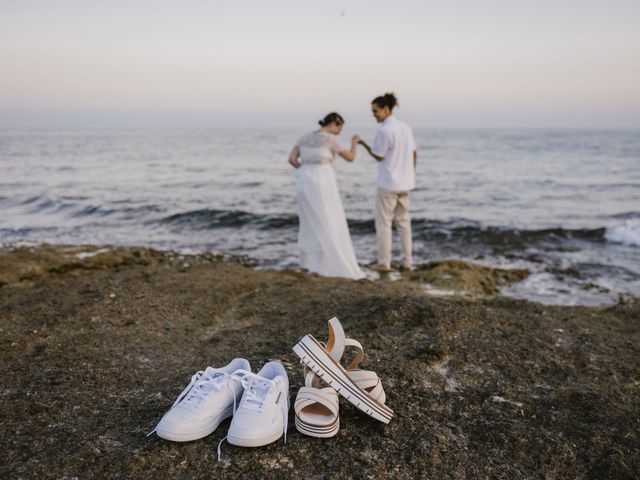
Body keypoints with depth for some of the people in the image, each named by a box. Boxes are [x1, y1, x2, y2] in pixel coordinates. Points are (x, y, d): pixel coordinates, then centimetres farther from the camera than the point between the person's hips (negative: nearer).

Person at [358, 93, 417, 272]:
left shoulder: (384, 130, -17)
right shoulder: (405, 127, 7)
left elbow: (378, 156, -9)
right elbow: (414, 155, 10)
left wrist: (363, 143, 5)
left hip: (388, 183, -7)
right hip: (404, 182, 7)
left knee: (383, 223, 3)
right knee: (403, 221, 14)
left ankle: (384, 263, 7)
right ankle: (406, 261, 18)